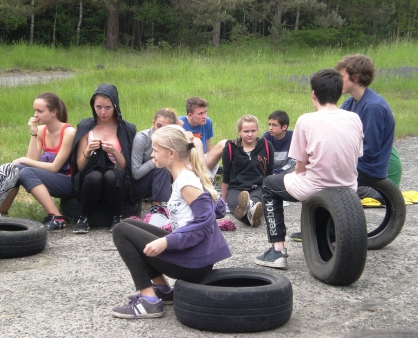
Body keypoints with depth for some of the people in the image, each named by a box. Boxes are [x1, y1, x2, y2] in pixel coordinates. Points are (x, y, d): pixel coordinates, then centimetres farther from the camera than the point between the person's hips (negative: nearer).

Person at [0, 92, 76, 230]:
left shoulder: (68, 132, -16)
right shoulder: (41, 130, 4)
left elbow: (55, 167, -17)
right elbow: (32, 161, -5)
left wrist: (23, 160, -15)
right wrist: (33, 133, -12)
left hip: (69, 183, -7)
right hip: (49, 179, 7)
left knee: (26, 172, -28)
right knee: (15, 169, -15)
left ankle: (56, 218, -33)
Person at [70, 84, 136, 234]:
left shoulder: (126, 130, 4)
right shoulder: (85, 127, 6)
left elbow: (126, 168, 1)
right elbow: (79, 166, 4)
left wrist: (115, 152, -17)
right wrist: (88, 151, -15)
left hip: (117, 182, 0)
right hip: (90, 181, 1)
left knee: (111, 175, -35)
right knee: (94, 176, -34)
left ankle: (118, 217, -11)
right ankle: (84, 219, -12)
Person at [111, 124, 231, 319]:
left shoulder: (185, 181, -16)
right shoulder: (190, 174, 10)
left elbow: (205, 223, -23)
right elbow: (218, 210, 13)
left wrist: (166, 242, -25)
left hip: (193, 262, -10)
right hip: (193, 254, 10)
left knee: (121, 231, -5)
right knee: (130, 225, 19)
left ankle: (149, 299, -9)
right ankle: (162, 289, 16)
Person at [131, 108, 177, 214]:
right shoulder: (141, 138, -22)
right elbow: (136, 173, -22)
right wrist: (155, 161, -31)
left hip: (156, 183, 5)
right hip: (136, 185, -5)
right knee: (162, 166, -28)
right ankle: (156, 206, -26)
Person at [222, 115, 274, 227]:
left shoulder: (266, 146, 8)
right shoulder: (231, 148, 7)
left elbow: (270, 173, 18)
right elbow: (226, 176, 15)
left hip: (259, 188, 1)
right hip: (236, 188, 0)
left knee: (256, 199, -40)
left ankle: (249, 208, -73)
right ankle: (251, 212, -73)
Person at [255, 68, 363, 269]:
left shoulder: (307, 120, -10)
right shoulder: (354, 119, 0)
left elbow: (300, 167, -6)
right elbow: (355, 157, 6)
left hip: (315, 189, -5)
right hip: (348, 190, 5)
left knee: (269, 185, 22)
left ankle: (278, 250, 14)